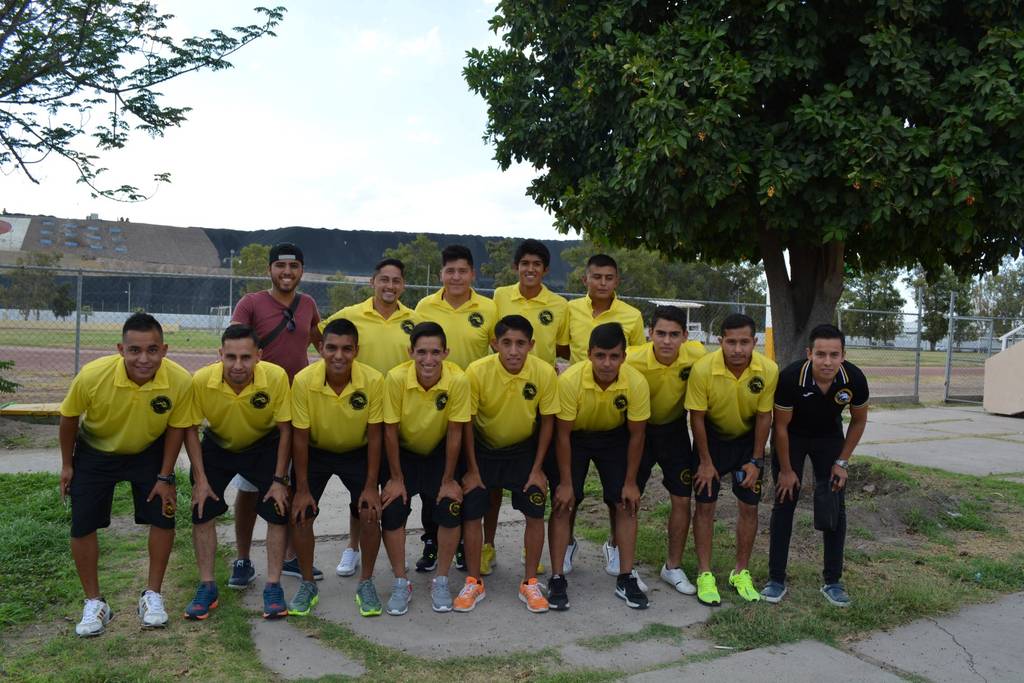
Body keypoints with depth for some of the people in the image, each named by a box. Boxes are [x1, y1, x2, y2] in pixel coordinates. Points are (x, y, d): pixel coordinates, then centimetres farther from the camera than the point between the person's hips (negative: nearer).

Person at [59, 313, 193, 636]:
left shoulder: (180, 381, -32)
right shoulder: (92, 375, -34)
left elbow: (176, 427, -13)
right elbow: (69, 417, -13)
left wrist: (165, 477, -9)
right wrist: (67, 465, -2)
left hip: (149, 452, 1)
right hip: (94, 452, 0)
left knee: (163, 518, -3)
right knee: (83, 526, -2)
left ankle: (152, 596, 17)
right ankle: (94, 603, 18)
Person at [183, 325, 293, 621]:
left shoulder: (276, 377, -31)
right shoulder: (201, 380, -29)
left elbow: (285, 430, -17)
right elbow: (191, 429, -13)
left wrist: (279, 480, -16)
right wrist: (200, 480, -14)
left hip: (264, 447, -1)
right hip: (217, 446, 1)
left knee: (278, 512, -8)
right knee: (202, 512, -5)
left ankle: (273, 587, 7)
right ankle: (207, 587, 13)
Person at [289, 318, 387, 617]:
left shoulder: (373, 381, -27)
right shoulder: (304, 380, -27)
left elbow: (374, 436, -15)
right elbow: (300, 438, -16)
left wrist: (371, 486, -13)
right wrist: (302, 488, -12)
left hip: (357, 453, 0)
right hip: (315, 452, 0)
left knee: (369, 514, -11)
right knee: (301, 515, -9)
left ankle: (366, 583, 13)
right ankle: (307, 585, 14)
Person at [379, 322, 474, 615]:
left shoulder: (458, 380, -28)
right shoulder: (396, 378, -29)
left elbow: (454, 433, -17)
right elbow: (390, 431, -17)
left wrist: (449, 480, -10)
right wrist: (395, 478, -11)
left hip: (439, 453, 0)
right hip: (403, 452, 0)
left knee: (450, 511, -10)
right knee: (392, 512, -9)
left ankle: (441, 582, 11)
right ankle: (400, 583, 10)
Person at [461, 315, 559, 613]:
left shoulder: (545, 373, -22)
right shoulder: (477, 371, -26)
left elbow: (547, 421, -8)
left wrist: (537, 469, -6)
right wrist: (471, 470, -9)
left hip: (525, 450, 1)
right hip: (483, 449, -1)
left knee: (535, 514, -2)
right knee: (471, 513, -2)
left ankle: (530, 583, 17)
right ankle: (474, 583, 17)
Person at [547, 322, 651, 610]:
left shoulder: (637, 383, -28)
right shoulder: (569, 380, -33)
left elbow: (636, 435, -14)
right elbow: (562, 434, -21)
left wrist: (630, 482, -8)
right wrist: (565, 482, -16)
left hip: (614, 437, 2)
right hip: (574, 436, -1)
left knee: (626, 504, -3)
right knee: (562, 506, -7)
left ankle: (626, 578, 11)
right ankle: (557, 579, 5)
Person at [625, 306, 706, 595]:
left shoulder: (697, 355, -22)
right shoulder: (633, 360, -30)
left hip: (674, 429, 2)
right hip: (638, 428, -2)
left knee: (682, 499, 3)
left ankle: (673, 566, 21)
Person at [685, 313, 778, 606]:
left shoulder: (768, 370, -23)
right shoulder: (703, 369, -28)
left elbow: (764, 417, -10)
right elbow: (697, 417, -17)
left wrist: (756, 461, -6)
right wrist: (706, 461, -11)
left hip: (748, 439, 2)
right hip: (711, 436, -2)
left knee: (749, 507, 4)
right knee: (705, 504, -1)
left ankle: (741, 572, 21)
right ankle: (704, 574, 12)